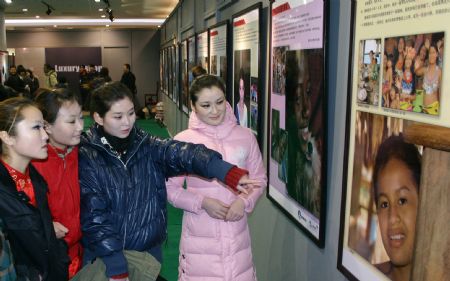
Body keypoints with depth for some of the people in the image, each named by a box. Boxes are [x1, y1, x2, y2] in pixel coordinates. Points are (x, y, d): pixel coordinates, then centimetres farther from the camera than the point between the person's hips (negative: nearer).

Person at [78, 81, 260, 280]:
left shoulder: (147, 147, -3)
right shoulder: (87, 157, -12)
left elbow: (183, 154, -22)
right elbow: (94, 217, -15)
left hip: (150, 251, 3)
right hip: (106, 257, -3)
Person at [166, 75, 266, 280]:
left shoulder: (246, 136, -2)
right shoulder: (182, 141, -8)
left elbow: (259, 178, 8)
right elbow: (170, 189, -2)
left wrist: (244, 201, -10)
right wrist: (202, 202, -15)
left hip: (237, 235, 2)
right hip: (199, 237, -2)